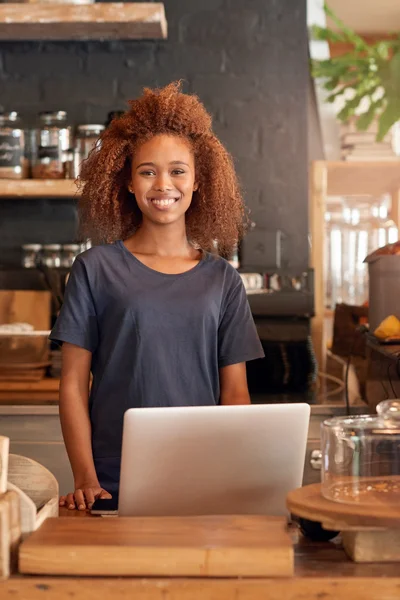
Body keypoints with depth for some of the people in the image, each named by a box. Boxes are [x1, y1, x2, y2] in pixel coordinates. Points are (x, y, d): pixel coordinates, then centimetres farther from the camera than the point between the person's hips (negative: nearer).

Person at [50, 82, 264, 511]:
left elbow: (235, 392, 11)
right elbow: (73, 383, 3)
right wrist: (86, 480, -7)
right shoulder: (96, 269, 5)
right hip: (115, 485, -2)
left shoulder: (223, 281, 11)